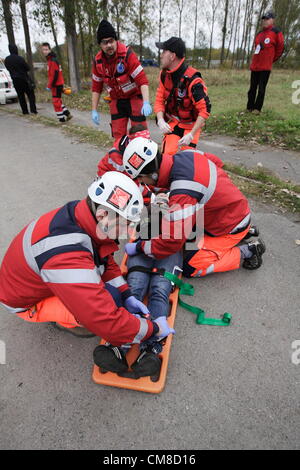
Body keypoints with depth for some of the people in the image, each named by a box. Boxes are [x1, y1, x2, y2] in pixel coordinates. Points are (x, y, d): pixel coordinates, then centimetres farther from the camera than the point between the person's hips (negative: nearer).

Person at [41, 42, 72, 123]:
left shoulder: (52, 61, -16)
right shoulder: (50, 60, 15)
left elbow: (54, 75, -21)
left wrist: (49, 86, -18)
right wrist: (49, 85, 19)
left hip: (57, 85, -10)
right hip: (58, 84, 10)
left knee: (56, 101, -4)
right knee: (58, 101, 16)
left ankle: (61, 119, 2)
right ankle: (67, 114, 20)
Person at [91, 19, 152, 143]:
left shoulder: (127, 54, -20)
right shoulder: (98, 61, -6)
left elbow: (142, 80, -24)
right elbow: (96, 87, 4)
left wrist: (146, 103, -37)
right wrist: (94, 110, 0)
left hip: (134, 97, -4)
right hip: (116, 100, 5)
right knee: (118, 134, 6)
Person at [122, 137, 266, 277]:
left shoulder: (182, 193, -36)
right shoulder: (186, 154, -11)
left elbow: (171, 242, -30)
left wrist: (140, 247, -14)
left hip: (231, 226, -8)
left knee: (190, 268, -6)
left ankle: (245, 251, 2)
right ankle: (243, 231, 21)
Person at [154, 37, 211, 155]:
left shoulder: (192, 79, -25)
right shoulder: (165, 74, -4)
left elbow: (205, 109, -25)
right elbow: (159, 100, 0)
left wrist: (191, 134, -29)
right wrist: (160, 120, -20)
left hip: (192, 124, -4)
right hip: (172, 121, 4)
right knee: (167, 154, -12)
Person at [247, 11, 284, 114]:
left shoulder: (276, 32, -1)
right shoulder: (259, 34, 17)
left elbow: (280, 48, 1)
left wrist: (272, 59, 6)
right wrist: (257, 60, 18)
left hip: (265, 67, -6)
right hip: (254, 66, 6)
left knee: (261, 89, -6)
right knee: (252, 88, 7)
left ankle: (257, 109, -3)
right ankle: (249, 108, 12)